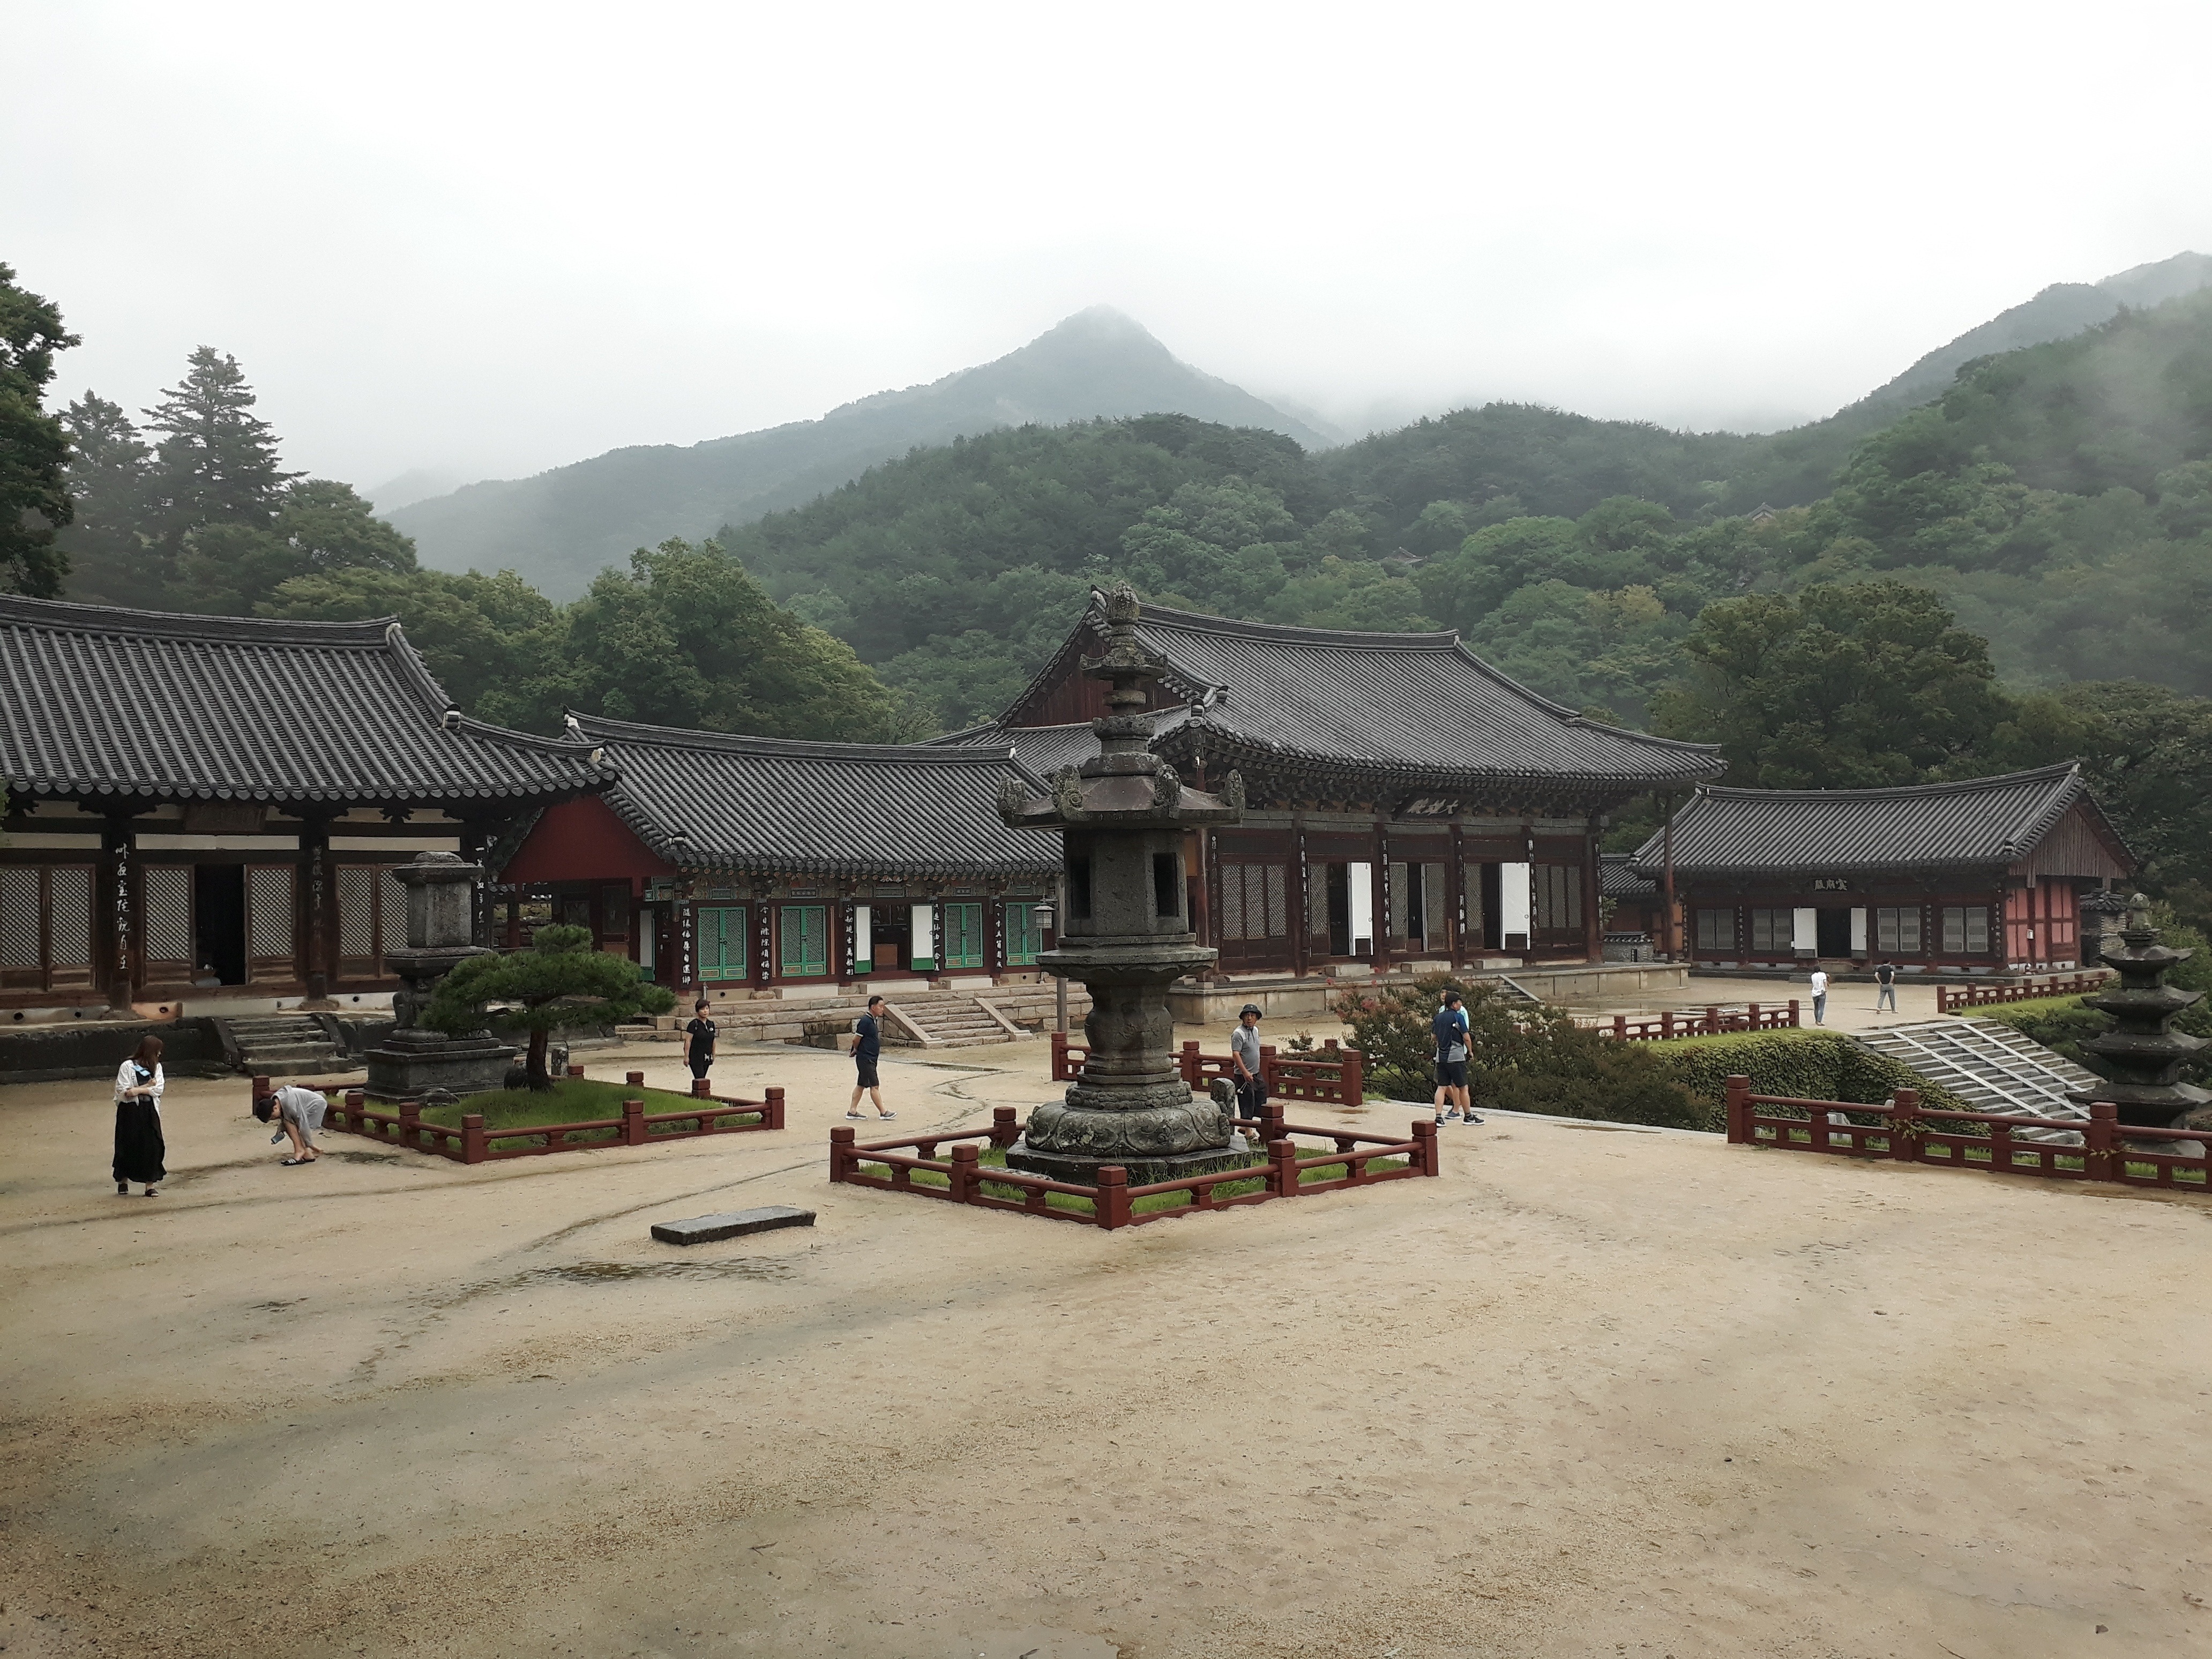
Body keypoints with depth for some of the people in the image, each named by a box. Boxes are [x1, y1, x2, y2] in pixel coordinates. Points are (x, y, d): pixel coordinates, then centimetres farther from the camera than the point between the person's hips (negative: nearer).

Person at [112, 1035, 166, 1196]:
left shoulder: (156, 1066, 8)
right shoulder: (127, 1067, -6)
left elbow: (159, 1089, -3)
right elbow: (123, 1091, -12)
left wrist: (139, 1090, -16)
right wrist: (148, 1086, -14)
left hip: (150, 1112, 3)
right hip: (130, 1112, -3)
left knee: (152, 1147, -2)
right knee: (128, 1147, 5)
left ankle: (151, 1184, 2)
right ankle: (122, 1181, 24)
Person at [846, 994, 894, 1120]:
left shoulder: (873, 1020, 13)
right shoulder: (866, 1021, -18)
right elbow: (856, 1039, -17)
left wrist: (856, 1051, 15)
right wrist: (856, 1050, 0)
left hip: (870, 1059, 10)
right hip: (866, 1059, -10)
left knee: (861, 1085, 13)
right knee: (874, 1086, -4)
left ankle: (852, 1111, 18)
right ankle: (883, 1113, 1)